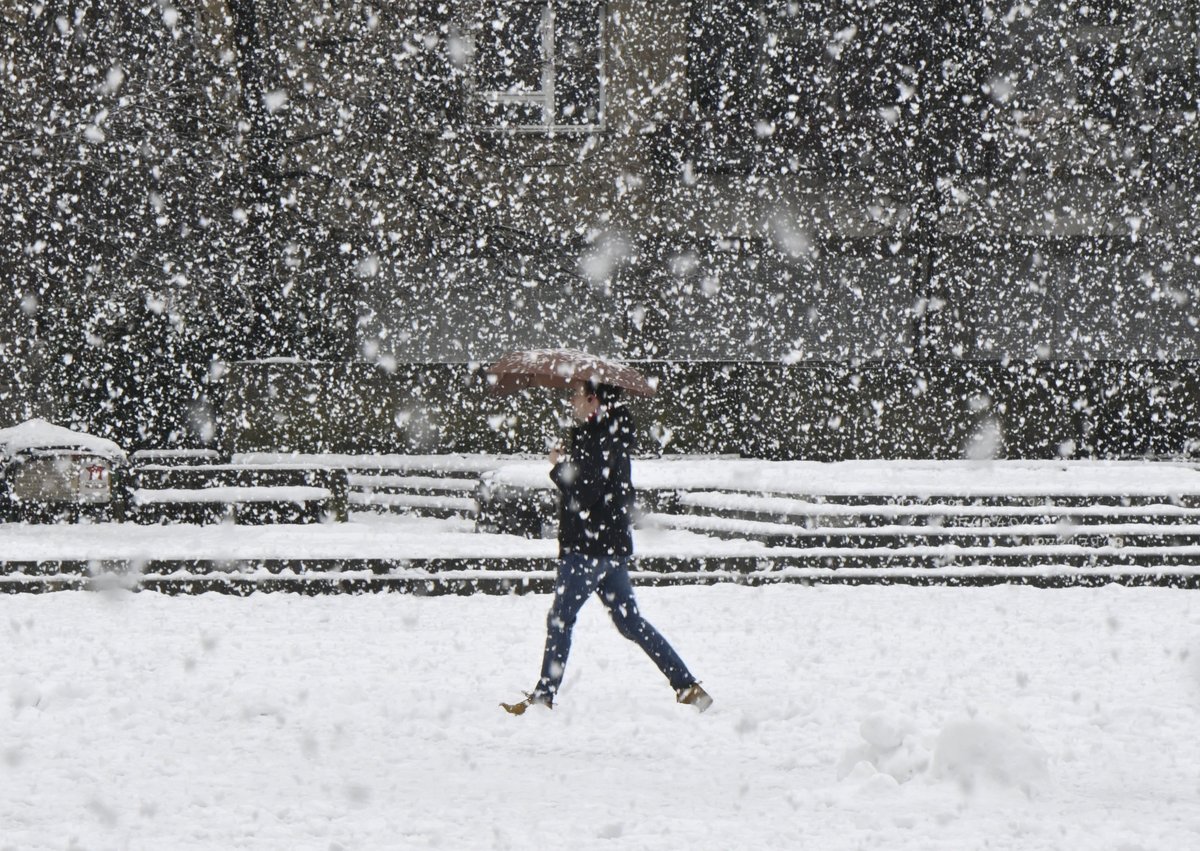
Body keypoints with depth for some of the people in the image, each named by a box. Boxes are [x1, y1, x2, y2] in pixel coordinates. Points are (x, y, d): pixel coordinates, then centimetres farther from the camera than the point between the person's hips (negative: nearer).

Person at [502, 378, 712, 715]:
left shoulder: (599, 440, -17)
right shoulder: (613, 435, 13)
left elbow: (584, 492, -24)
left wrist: (559, 466, -9)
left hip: (588, 546, -10)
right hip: (613, 545, 10)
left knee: (560, 619, -2)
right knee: (629, 621, 11)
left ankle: (543, 696, 1)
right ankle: (687, 686, 8)